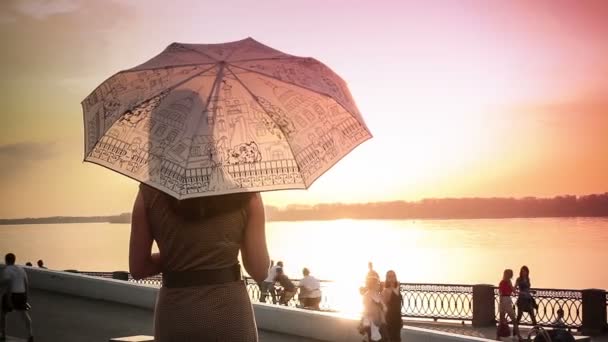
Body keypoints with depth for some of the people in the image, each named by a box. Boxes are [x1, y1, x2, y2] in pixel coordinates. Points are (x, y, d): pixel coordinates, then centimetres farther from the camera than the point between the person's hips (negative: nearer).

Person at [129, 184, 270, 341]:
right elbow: (259, 271, 0)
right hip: (230, 311, -1)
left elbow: (137, 268, 4)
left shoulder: (150, 193, 0)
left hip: (175, 313, 1)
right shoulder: (245, 192, -3)